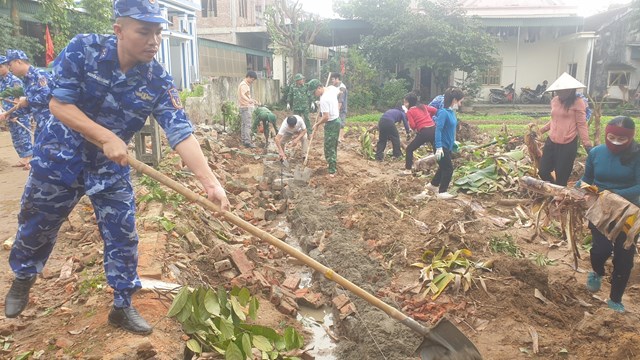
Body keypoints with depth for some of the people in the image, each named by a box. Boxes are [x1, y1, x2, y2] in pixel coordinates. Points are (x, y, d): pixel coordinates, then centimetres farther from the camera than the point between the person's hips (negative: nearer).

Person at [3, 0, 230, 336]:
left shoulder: (158, 81, -17)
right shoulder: (83, 49, -20)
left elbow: (181, 132, -26)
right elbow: (58, 104, -19)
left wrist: (209, 180, -37)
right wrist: (106, 138, -29)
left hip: (111, 166, 2)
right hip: (60, 156, -1)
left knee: (123, 235, 2)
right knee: (36, 227, 15)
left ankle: (122, 307, 21)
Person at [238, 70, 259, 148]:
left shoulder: (245, 84, 18)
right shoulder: (244, 85, -14)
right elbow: (242, 95, -32)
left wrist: (252, 100, 43)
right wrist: (249, 100, -50)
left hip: (244, 107, 11)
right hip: (246, 107, -11)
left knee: (244, 124, 12)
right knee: (248, 125, -13)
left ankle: (244, 140, 17)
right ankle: (247, 141, -17)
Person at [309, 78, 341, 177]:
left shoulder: (323, 99, -26)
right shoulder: (332, 88, -1)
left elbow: (326, 117, -27)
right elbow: (339, 92, 24)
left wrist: (317, 124, -13)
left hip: (331, 124, -9)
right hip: (337, 120, 10)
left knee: (329, 148, -2)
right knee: (333, 146, 21)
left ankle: (332, 171, 3)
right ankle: (334, 166, 35)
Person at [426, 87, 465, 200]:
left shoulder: (451, 111, 5)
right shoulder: (443, 112, -21)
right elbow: (438, 130, -25)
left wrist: (453, 143, 23)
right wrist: (438, 147, -29)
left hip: (448, 146, 9)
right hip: (442, 146, -9)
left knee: (444, 167, 21)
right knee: (448, 168, -4)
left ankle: (433, 185, 38)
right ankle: (442, 192, 6)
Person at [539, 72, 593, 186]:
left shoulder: (577, 102, -8)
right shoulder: (555, 100, 8)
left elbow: (581, 124, -8)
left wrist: (587, 144, -14)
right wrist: (540, 131, 21)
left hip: (568, 145, -6)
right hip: (551, 142, 6)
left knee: (561, 177, 0)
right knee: (543, 172, 8)